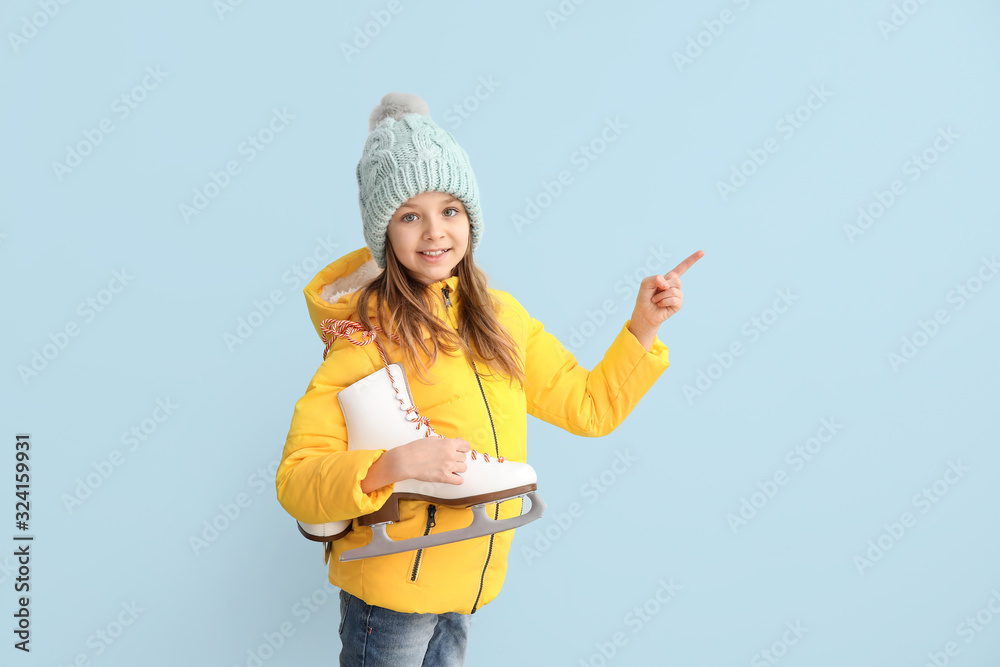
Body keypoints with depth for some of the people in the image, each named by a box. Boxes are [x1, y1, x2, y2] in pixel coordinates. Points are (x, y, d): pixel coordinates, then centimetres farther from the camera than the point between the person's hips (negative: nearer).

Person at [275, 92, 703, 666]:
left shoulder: (501, 316, 1)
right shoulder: (367, 334, -17)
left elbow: (591, 407, 7)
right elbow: (296, 483, -19)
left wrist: (644, 324, -4)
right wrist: (395, 463, -34)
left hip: (471, 583, 5)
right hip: (392, 586, -5)